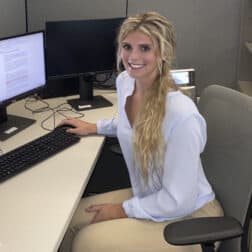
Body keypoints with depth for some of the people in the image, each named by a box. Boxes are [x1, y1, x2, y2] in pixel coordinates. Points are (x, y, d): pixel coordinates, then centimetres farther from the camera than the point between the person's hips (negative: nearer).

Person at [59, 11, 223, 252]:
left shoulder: (182, 115, -31)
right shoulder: (124, 81, -5)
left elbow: (178, 200, -24)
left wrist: (123, 210, -15)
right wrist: (94, 127, 20)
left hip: (189, 216, -8)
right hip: (148, 198, 8)